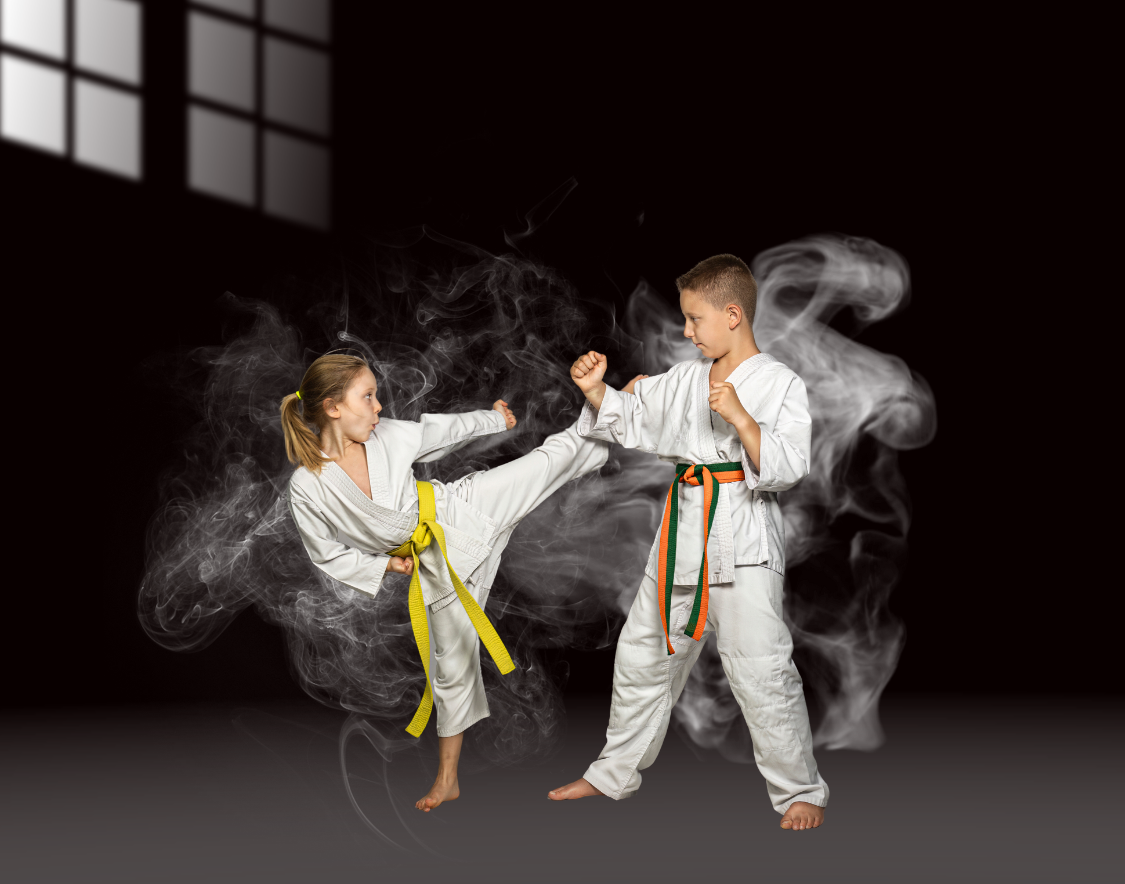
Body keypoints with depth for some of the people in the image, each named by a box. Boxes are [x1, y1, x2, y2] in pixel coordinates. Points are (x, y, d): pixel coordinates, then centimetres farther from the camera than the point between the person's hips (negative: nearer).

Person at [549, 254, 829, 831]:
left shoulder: (780, 385, -9)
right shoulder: (684, 379, 10)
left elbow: (786, 469, -17)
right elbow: (628, 421, 22)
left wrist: (741, 418, -27)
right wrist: (596, 390, 5)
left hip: (743, 544, -7)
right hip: (682, 537, 7)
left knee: (761, 673, -10)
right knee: (642, 657, 17)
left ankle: (800, 793, 6)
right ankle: (614, 773, 33)